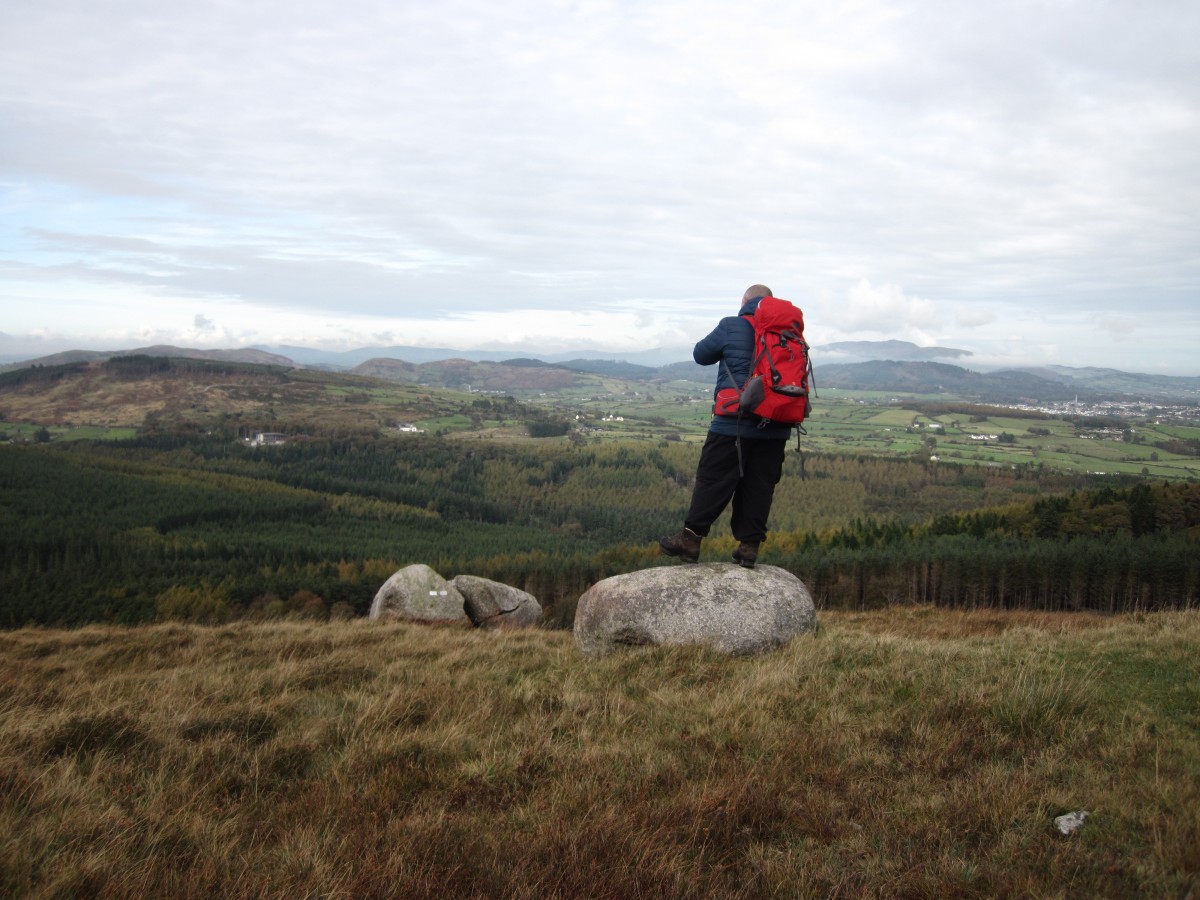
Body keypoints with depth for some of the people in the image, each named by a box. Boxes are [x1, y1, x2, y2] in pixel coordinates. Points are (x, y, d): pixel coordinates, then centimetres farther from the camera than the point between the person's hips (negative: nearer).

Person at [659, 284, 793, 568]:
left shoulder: (731, 327, -4)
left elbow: (701, 354, 9)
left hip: (734, 423, -4)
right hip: (775, 429, 4)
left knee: (713, 479, 1)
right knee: (760, 486, 8)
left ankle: (690, 539, 3)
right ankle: (749, 546, 11)